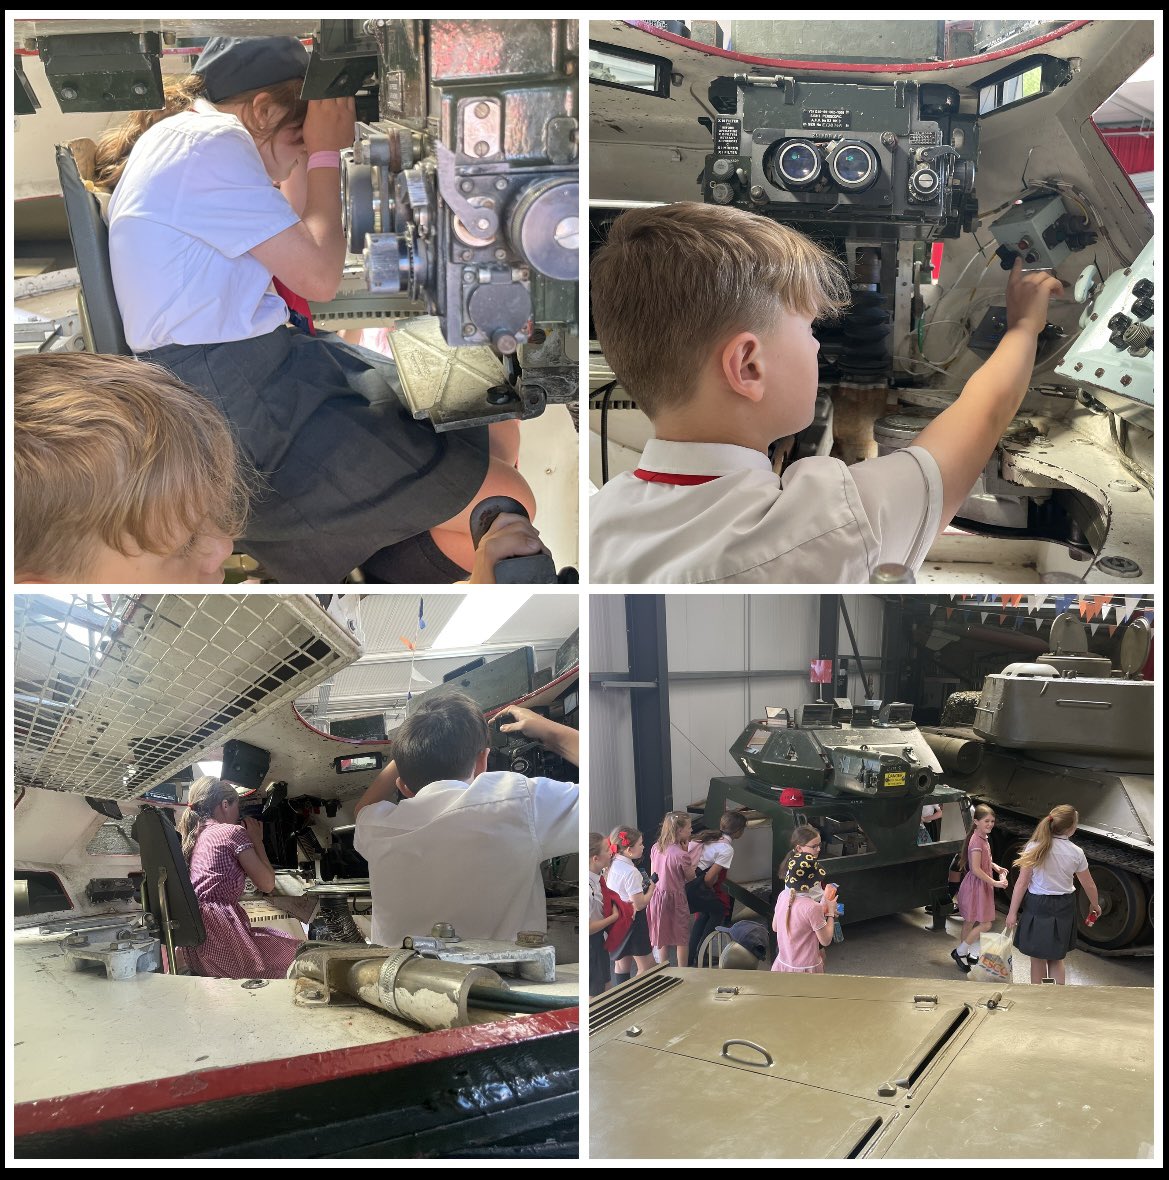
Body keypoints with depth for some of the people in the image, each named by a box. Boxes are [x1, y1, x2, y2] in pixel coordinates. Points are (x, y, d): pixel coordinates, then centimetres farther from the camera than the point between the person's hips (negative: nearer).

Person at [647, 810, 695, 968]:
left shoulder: (655, 848, -4)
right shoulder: (681, 854, -25)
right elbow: (690, 876, -10)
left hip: (657, 895, 6)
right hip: (675, 898, -6)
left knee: (662, 936, 20)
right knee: (681, 938, 12)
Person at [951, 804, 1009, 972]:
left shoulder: (983, 838, 6)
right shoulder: (976, 841, -24)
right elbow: (976, 869, -26)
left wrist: (995, 866, 7)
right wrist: (995, 882, -23)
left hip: (982, 885, 9)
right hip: (976, 885, -9)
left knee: (970, 921, 17)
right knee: (986, 924, -5)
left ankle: (962, 952, 28)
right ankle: (960, 952, 5)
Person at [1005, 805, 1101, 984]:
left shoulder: (1034, 847, -13)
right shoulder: (1076, 853, -7)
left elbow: (1022, 883, -11)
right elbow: (1089, 885, 6)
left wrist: (1012, 912, -4)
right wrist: (1094, 905, 27)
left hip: (1037, 906, -2)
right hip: (1063, 908, 2)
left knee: (1037, 959, 12)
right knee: (1056, 960, 17)